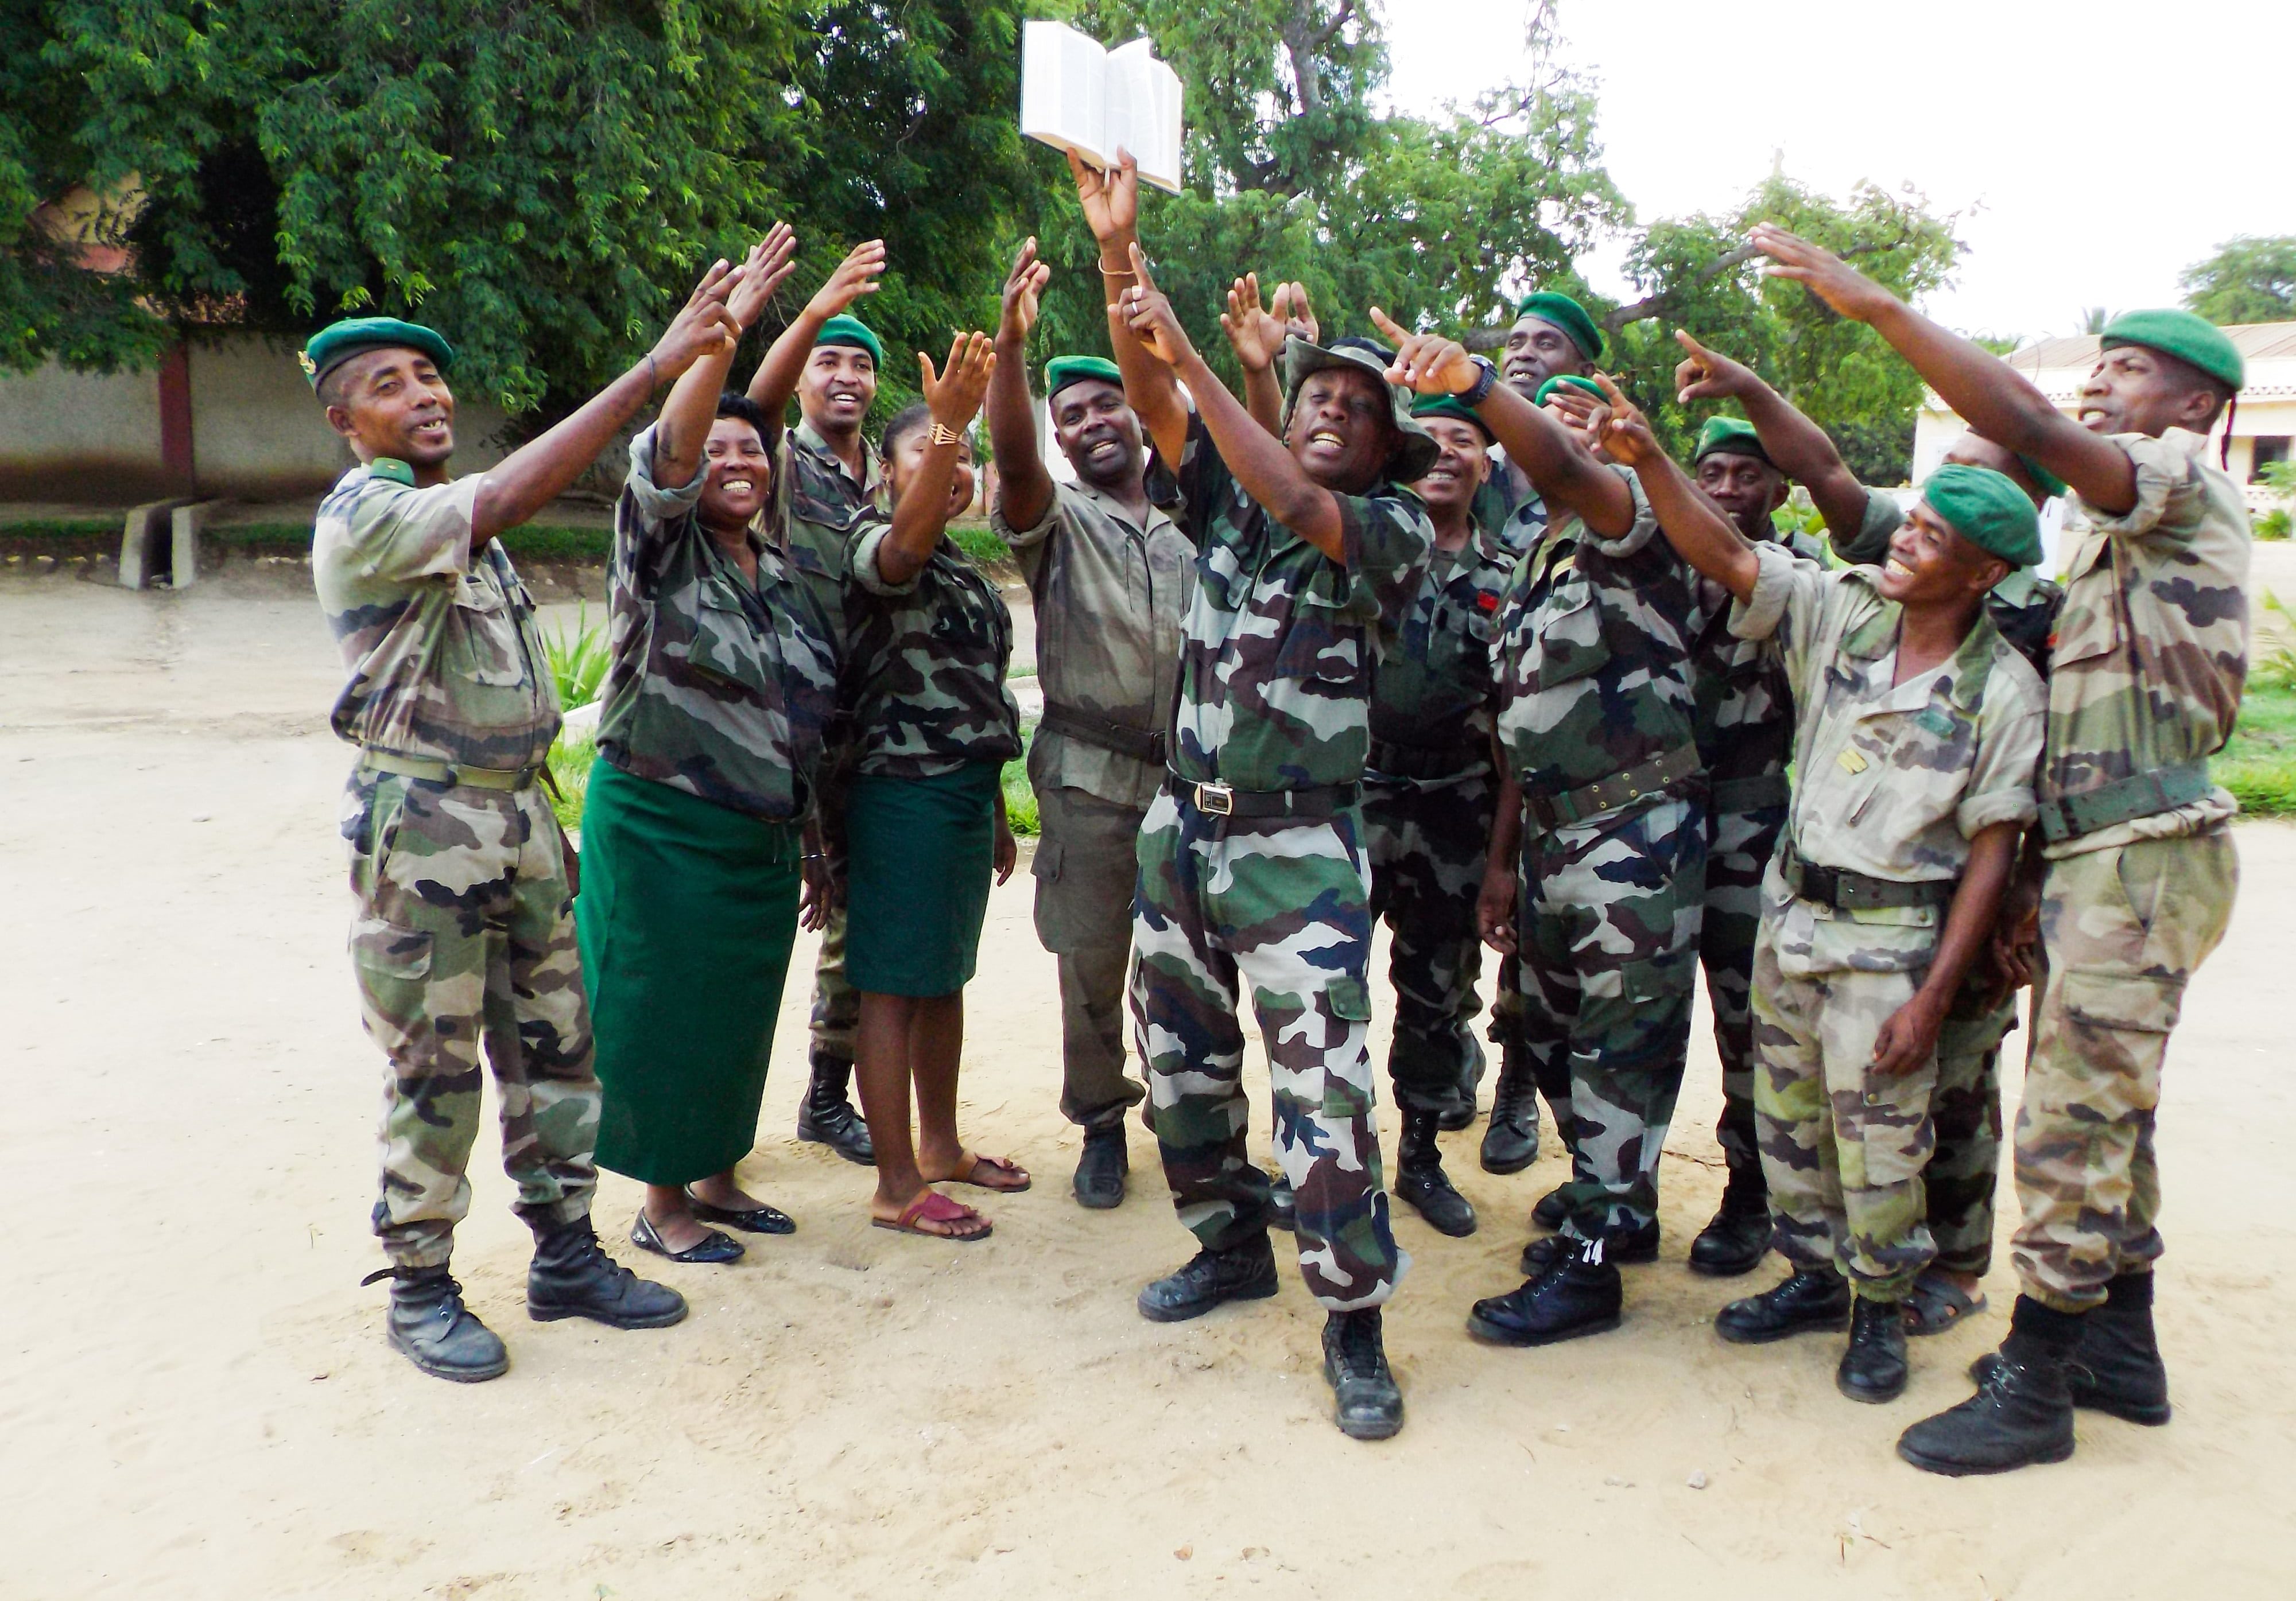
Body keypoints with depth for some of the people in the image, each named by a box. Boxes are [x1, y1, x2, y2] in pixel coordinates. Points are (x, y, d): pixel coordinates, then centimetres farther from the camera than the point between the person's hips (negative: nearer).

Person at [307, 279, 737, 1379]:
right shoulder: (362, 515, -14)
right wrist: (659, 361, -32)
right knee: (435, 1071, 1)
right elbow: (511, 495, -29)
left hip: (520, 813, 8)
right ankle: (419, 1289, 17)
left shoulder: (456, 518, 14)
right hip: (423, 825, -8)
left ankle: (565, 1254, 23)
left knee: (554, 1041, 11)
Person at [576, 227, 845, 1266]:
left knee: (738, 1013, 14)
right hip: (663, 825, -6)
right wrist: (729, 324, -33)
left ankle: (716, 1177, 31)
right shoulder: (660, 552, -7)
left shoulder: (784, 575, 11)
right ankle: (662, 1203, 18)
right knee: (664, 1011, 3)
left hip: (763, 835, 6)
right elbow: (665, 451, -27)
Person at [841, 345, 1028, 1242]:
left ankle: (939, 1145, 31)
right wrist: (946, 426, -50)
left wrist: (996, 817, 21)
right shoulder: (875, 548, -9)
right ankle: (897, 1186, 6)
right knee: (894, 986, -1)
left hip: (968, 789, 8)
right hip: (904, 791, -8)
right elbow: (906, 543, -35)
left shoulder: (966, 571, 16)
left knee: (946, 977, 17)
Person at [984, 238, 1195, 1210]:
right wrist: (1011, 342, -33)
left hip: (1192, 775, 2)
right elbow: (1012, 454, -14)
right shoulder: (1056, 522, 3)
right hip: (1090, 782, -2)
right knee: (1091, 967, 3)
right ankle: (1102, 1127, 21)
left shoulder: (1190, 528, 16)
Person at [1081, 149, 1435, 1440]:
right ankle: (1232, 1244, 34)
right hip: (1184, 824, 6)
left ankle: (1355, 1322, 4)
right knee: (1183, 1057, 15)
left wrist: (1190, 353, -23)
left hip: (1300, 845, -5)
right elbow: (1156, 404, -2)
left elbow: (1301, 510, -22)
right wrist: (1120, 250, -13)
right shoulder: (1233, 500, 10)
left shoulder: (1398, 530, -3)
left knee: (1326, 1084, -8)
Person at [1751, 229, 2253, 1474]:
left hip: (2146, 858, -10)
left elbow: (2028, 429, -26)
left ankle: (2032, 1388, 4)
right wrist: (2041, 866, 15)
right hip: (2097, 856, 10)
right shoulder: (2109, 530, 21)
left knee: (2071, 1124, -6)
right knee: (2105, 1111, 16)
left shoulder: (2189, 487, -8)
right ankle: (2122, 1349, 29)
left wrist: (1877, 306, -25)